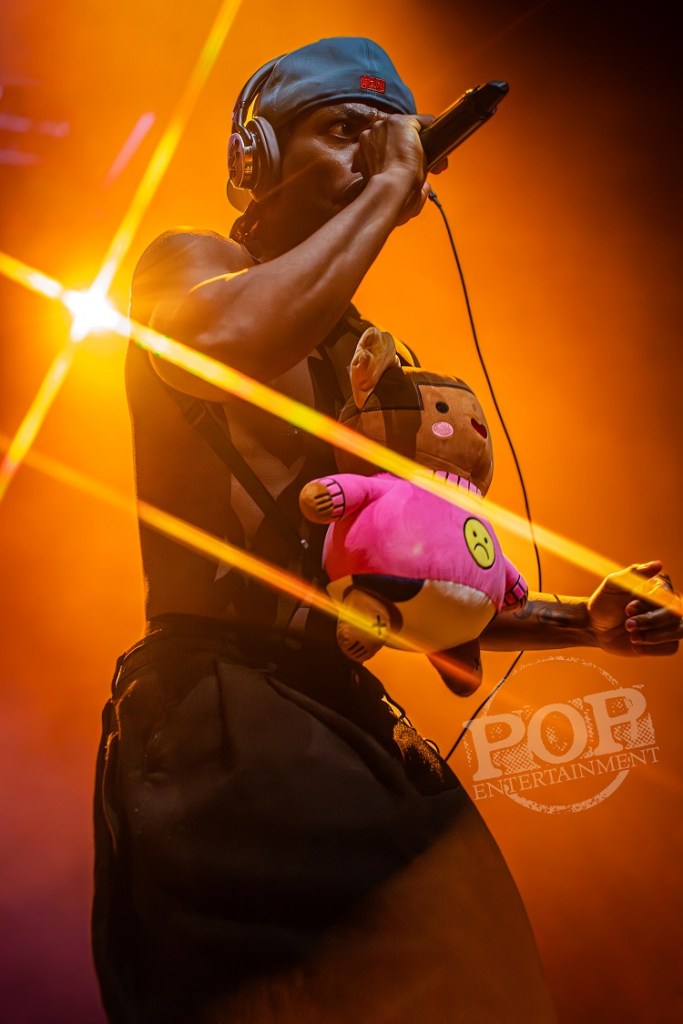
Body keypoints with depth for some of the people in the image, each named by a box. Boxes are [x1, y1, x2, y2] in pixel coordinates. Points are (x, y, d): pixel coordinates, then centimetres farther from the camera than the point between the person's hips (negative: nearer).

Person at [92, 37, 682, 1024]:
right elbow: (228, 341, -25)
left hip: (347, 714, 7)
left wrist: (581, 621, 8)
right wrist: (388, 189, -11)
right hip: (217, 711, -6)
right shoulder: (188, 262, 3)